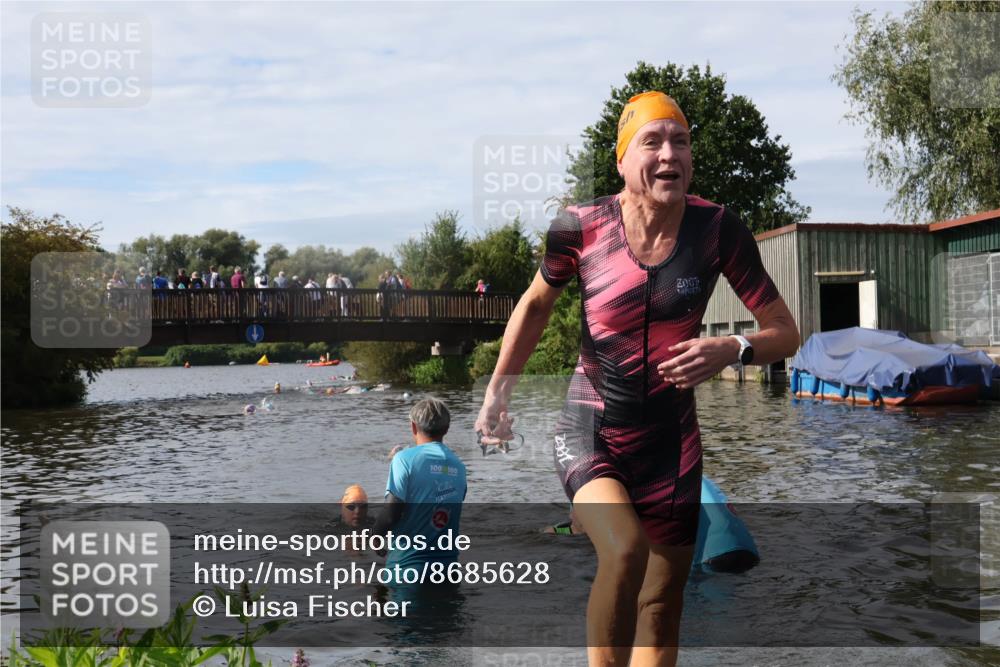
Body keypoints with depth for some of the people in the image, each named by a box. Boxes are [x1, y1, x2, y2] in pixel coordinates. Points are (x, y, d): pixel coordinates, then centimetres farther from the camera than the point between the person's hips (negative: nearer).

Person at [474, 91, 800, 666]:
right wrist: (498, 391, 6)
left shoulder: (718, 228, -11)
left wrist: (732, 350, -25)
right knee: (624, 550, -30)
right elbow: (536, 304, 8)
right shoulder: (581, 227, -12)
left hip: (671, 439, 2)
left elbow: (786, 333, -4)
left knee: (662, 609, 11)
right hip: (589, 430, -2)